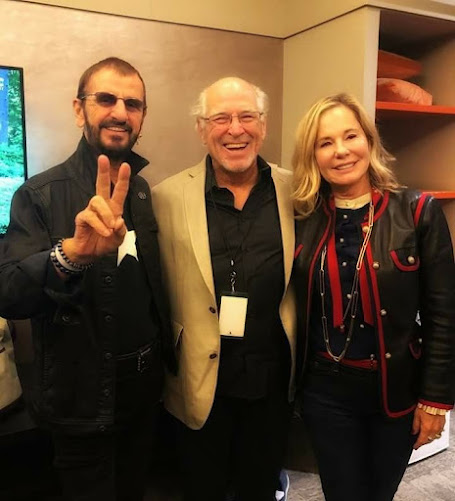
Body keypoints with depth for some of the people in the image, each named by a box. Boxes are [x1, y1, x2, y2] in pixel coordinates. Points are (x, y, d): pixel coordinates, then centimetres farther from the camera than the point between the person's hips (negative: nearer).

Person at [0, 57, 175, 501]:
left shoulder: (147, 192, 0)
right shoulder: (39, 195, -15)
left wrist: (165, 353, 0)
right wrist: (72, 252, -45)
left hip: (144, 386, 5)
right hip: (83, 398, -4)